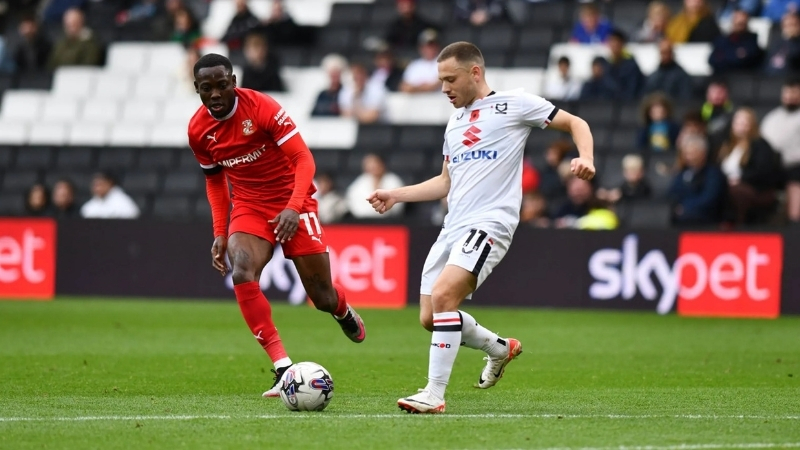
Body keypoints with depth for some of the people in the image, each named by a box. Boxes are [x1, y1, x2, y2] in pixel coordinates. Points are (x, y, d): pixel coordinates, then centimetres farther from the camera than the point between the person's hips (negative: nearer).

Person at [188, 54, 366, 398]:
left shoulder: (262, 108, -18)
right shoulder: (198, 130, -4)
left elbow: (303, 159, -18)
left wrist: (294, 207, -32)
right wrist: (220, 233, 5)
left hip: (292, 204, -3)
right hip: (249, 208, 3)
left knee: (322, 298, 0)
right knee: (241, 273, -28)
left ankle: (343, 311, 42)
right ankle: (283, 368, -29)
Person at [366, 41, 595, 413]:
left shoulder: (514, 104, 0)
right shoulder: (455, 122, 21)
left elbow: (575, 124, 2)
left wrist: (585, 159, -17)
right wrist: (395, 195, 20)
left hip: (489, 225, -8)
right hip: (453, 228, 8)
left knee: (444, 296, -26)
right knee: (429, 318, 5)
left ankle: (434, 395, -22)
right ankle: (499, 348, 31)